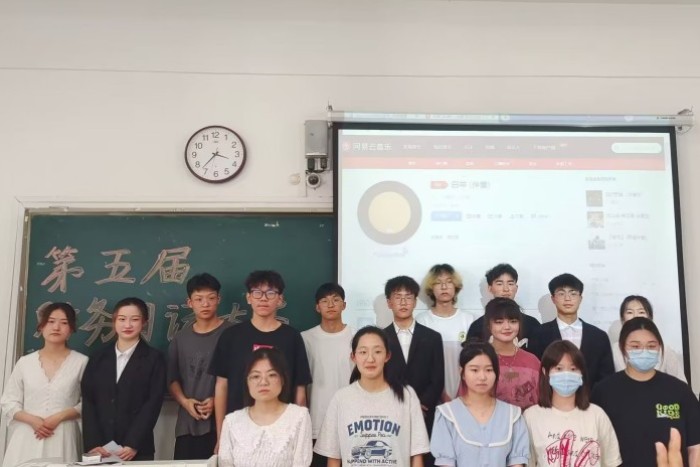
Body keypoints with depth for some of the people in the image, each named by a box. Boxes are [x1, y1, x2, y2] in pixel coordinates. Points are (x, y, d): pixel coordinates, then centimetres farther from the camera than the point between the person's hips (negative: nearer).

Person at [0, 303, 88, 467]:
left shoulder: (81, 362, 1)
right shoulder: (25, 362, 8)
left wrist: (59, 417, -13)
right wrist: (32, 420, -8)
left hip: (63, 438, -2)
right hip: (27, 437, 2)